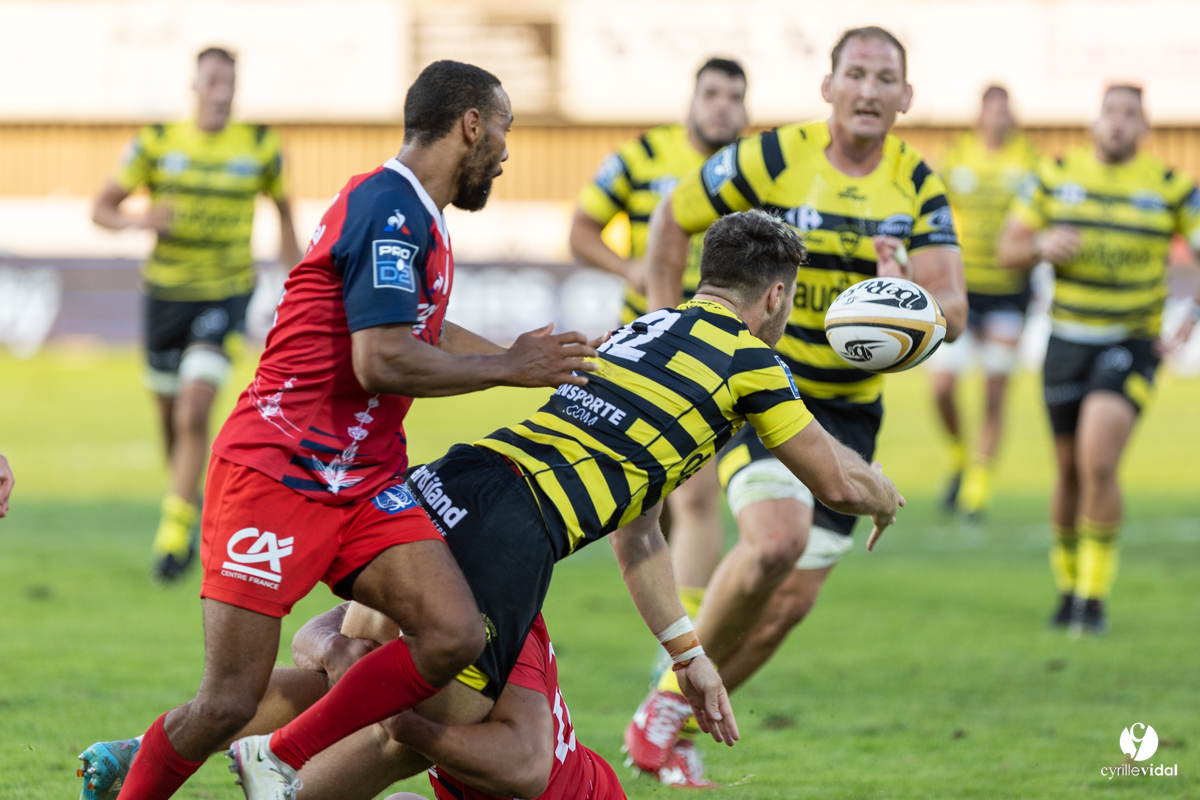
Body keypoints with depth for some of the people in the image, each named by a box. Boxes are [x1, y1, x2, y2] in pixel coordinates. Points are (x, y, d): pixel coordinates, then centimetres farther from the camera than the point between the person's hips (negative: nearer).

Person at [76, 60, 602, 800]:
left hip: (363, 487, 9)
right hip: (273, 477, -9)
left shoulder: (418, 218, 16)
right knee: (230, 704, -11)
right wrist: (507, 368, -11)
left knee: (455, 636, -13)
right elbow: (382, 363, -24)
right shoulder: (389, 209, -15)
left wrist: (549, 365, 42)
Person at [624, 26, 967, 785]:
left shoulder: (919, 186, -1)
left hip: (849, 407, 5)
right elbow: (672, 219, 3)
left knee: (794, 599, 3)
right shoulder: (775, 158, -10)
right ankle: (674, 690, -8)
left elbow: (952, 310, -9)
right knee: (777, 538, -30)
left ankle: (673, 728, 25)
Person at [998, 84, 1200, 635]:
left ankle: (1095, 597, -8)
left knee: (1098, 464, -19)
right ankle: (1068, 586, 27)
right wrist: (1041, 246, -17)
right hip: (1066, 341, 3)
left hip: (1132, 341, -3)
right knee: (1070, 471, 9)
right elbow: (1008, 251, 6)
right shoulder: (1055, 176, 3)